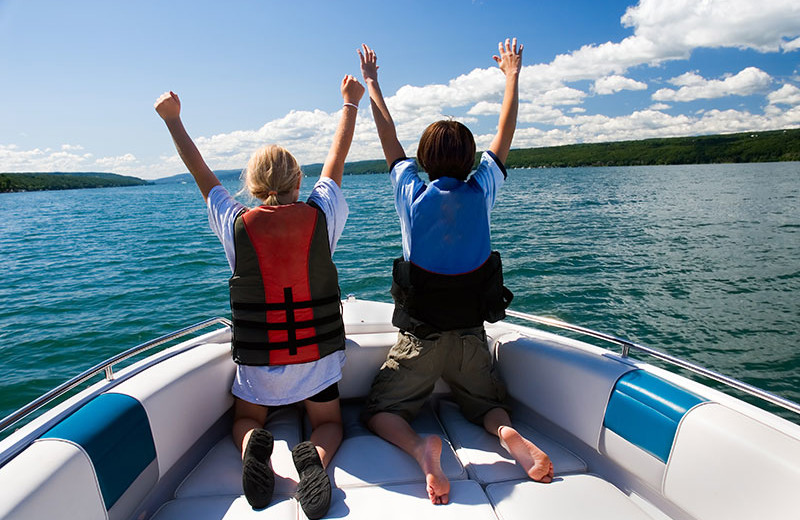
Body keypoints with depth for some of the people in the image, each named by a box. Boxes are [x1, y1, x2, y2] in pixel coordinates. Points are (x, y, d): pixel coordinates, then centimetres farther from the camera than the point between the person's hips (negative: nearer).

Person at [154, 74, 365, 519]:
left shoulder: (236, 224, -9)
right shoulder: (321, 216, -9)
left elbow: (202, 173, 6)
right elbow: (337, 160, 6)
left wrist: (174, 120, 19)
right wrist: (351, 102, 20)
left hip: (257, 358, 1)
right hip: (319, 354, 0)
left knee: (246, 419, 26)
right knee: (329, 424, 19)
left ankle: (253, 447, -9)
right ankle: (316, 456, -16)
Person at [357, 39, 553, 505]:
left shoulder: (414, 195, -8)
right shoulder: (480, 193, -4)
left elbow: (388, 135, 5)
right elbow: (505, 136, 10)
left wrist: (371, 81, 19)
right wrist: (513, 75, 22)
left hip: (419, 337, -2)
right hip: (471, 335, 2)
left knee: (380, 410, 12)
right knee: (488, 404, 24)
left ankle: (419, 447, -19)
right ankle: (509, 433, -10)